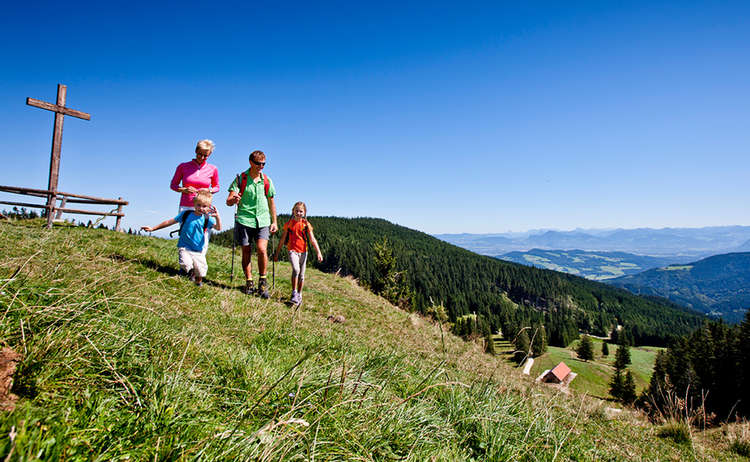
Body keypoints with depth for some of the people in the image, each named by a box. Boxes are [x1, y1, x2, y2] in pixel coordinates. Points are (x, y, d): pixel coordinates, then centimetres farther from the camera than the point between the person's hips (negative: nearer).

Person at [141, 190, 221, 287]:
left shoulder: (207, 219, -1)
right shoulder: (186, 214, 0)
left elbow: (218, 228, -15)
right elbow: (169, 222, 8)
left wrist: (217, 217, -34)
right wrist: (153, 228, 11)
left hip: (198, 251, 1)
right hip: (184, 247, 0)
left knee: (201, 269, -10)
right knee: (186, 264, -26)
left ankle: (198, 281, 25)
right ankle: (191, 272, 12)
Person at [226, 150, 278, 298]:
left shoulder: (267, 181, 9)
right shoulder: (240, 179, 2)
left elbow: (271, 203, 17)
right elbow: (228, 201, -4)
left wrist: (274, 222, 14)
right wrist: (234, 199, -28)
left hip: (262, 221, 1)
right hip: (244, 220, 0)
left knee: (262, 249, -15)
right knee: (246, 252, 4)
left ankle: (262, 281, 2)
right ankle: (249, 282, 19)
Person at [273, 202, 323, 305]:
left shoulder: (306, 224, 1)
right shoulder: (288, 224, 2)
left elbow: (312, 240, -4)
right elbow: (282, 239, 7)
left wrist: (318, 252, -15)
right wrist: (276, 253, 9)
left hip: (303, 251, 2)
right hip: (292, 250, -2)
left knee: (301, 274, 9)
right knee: (296, 269, -24)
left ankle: (299, 295, 25)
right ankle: (294, 293, -15)